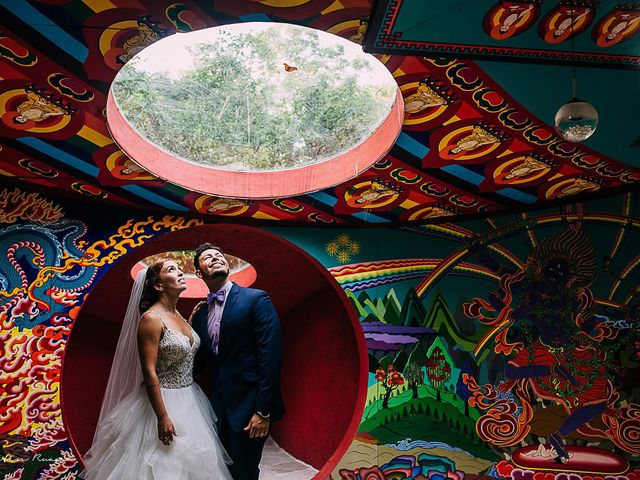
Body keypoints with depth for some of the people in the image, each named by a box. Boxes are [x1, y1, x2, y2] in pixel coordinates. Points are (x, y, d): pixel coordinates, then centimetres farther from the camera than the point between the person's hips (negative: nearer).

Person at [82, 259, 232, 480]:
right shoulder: (151, 319, -17)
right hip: (163, 401, -8)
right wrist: (162, 417, -21)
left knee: (190, 461, 16)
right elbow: (149, 372, -20)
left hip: (189, 400, 8)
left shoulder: (180, 316, 7)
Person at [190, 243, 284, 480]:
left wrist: (263, 411, -17)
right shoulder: (200, 313, 9)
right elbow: (201, 361, 13)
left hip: (248, 406, -6)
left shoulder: (256, 299, -10)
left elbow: (271, 357, -15)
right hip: (218, 407, 6)